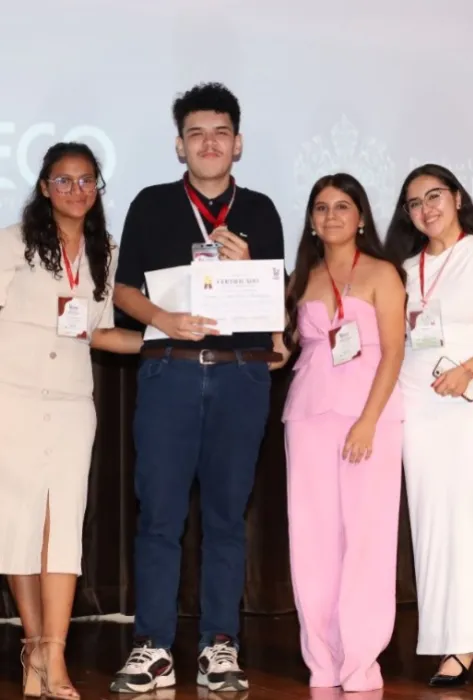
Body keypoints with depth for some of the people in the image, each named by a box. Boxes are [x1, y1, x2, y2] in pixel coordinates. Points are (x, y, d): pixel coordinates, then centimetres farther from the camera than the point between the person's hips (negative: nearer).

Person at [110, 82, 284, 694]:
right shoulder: (152, 205, 9)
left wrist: (245, 267, -9)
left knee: (227, 510, 4)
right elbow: (124, 288, 5)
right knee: (159, 510, -4)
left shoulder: (259, 211, 12)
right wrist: (163, 319, -14)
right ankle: (153, 647, 2)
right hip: (170, 368, -1)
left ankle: (220, 645, 10)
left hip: (242, 373, 1)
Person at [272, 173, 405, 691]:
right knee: (313, 537, 1)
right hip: (308, 415, 4)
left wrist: (367, 422, -15)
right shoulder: (303, 279, 15)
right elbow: (286, 347, 11)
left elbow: (392, 352, -5)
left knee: (365, 535, -6)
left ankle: (360, 667, -2)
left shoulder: (381, 274, 3)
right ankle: (323, 665, 6)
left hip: (369, 414, -4)